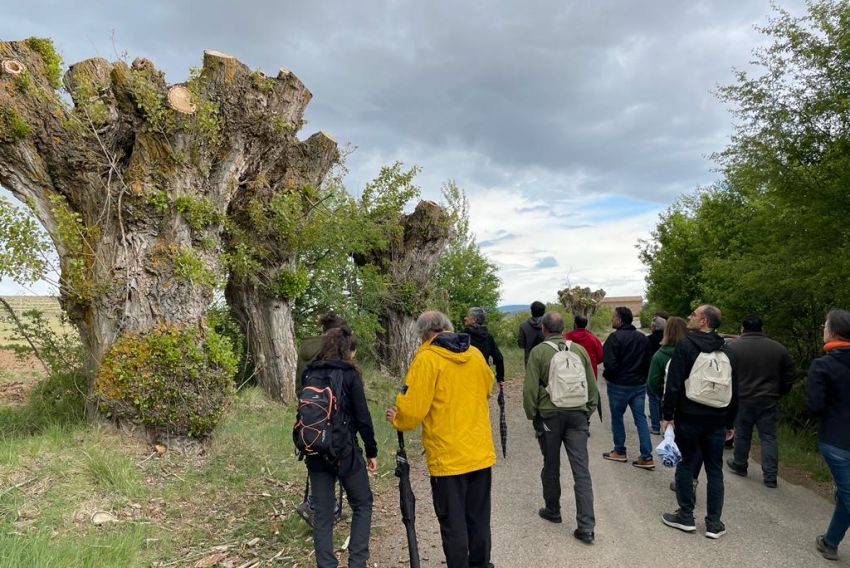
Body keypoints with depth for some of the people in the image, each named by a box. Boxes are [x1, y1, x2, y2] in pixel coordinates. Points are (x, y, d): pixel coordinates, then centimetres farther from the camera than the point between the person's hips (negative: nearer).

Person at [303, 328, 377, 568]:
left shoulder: (309, 373, 6)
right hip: (345, 451, -4)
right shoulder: (349, 374, -9)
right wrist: (372, 450, 0)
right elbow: (362, 417, -9)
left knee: (322, 513, 12)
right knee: (362, 505, 14)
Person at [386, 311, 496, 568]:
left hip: (448, 458, -6)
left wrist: (397, 419, 6)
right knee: (479, 520, 18)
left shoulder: (427, 358, -13)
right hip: (481, 454, 6)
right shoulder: (476, 354, 5)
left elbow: (412, 409, -15)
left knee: (453, 525, 7)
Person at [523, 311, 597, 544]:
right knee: (581, 470, 3)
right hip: (577, 414, 2)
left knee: (551, 466, 15)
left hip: (549, 414, -2)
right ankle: (586, 527, 2)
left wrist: (531, 414, 5)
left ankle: (552, 510, 32)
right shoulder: (579, 349, 3)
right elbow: (592, 385, 7)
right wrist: (588, 410, 18)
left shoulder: (539, 352, -8)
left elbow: (530, 388, -9)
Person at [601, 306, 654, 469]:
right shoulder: (642, 337, 6)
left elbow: (610, 364, -22)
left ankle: (619, 451, 21)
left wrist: (606, 374, -3)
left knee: (617, 417, 11)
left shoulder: (615, 337, -17)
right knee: (641, 418, 7)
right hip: (639, 384, 6)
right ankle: (646, 457, 6)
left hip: (619, 385, -6)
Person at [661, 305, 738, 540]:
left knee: (686, 465, 7)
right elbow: (734, 390, 13)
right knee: (715, 469, 11)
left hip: (689, 417, -5)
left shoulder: (685, 346, -10)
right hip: (717, 420, 5)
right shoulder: (725, 351, 8)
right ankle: (714, 523, 16)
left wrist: (667, 415, -8)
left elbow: (674, 384, -15)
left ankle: (686, 516, 15)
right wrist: (730, 422, 20)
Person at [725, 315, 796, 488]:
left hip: (742, 400, -2)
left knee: (742, 434, 12)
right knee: (768, 437, 8)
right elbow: (789, 376, 7)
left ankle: (739, 466, 28)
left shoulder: (733, 346, -9)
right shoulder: (778, 348, 2)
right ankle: (770, 476, 9)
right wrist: (778, 393, 19)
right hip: (769, 400, 2)